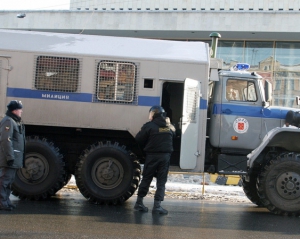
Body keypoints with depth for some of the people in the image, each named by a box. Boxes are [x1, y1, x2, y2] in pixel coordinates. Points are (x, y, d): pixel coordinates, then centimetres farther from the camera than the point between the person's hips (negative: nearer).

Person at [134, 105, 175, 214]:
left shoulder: (149, 126, -6)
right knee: (161, 181, 5)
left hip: (152, 155, -2)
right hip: (165, 156, 2)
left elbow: (138, 140, -4)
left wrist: (144, 148, 14)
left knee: (146, 179, 9)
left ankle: (139, 202, 16)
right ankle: (157, 205, -1)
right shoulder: (170, 127, 8)